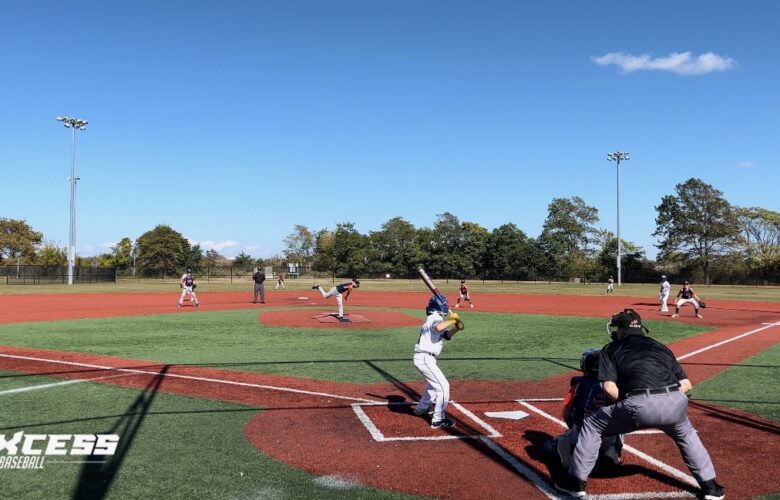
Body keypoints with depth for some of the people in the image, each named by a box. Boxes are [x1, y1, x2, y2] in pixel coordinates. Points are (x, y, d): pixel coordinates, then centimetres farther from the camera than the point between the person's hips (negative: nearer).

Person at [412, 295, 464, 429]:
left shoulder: (433, 318, 18)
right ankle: (438, 420, -5)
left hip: (421, 358, 10)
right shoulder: (435, 318, -12)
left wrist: (456, 328, -1)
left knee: (433, 383, 30)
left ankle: (421, 409, 47)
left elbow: (446, 335, 17)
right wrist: (451, 320, -21)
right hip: (425, 358, -10)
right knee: (443, 386, -8)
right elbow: (438, 327, -36)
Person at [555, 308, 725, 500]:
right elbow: (686, 384, 23)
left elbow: (610, 387, 5)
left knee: (591, 426, 18)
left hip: (640, 404, -4)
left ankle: (576, 482, 21)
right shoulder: (661, 346, 30)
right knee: (686, 435, 38)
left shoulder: (611, 348, 20)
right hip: (675, 402, 4)